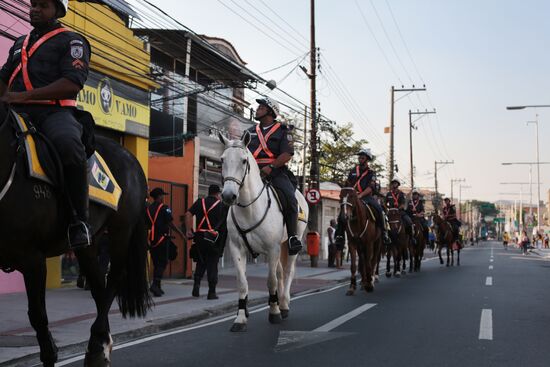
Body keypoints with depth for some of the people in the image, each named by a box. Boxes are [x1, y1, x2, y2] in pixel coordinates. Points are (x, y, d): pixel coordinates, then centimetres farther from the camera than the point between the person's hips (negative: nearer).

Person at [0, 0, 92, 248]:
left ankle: (79, 219, -26)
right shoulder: (20, 43, 30)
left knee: (67, 143, -39)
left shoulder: (71, 41, 9)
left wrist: (24, 96, -15)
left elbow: (73, 83, -8)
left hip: (54, 111, -6)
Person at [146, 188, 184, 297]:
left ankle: (157, 287, 14)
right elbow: (170, 223, -14)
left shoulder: (148, 209, 11)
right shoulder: (164, 208, -8)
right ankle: (155, 284, -18)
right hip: (162, 238, -6)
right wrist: (179, 232, -3)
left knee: (156, 263, 13)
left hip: (152, 239, 6)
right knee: (163, 262, -3)